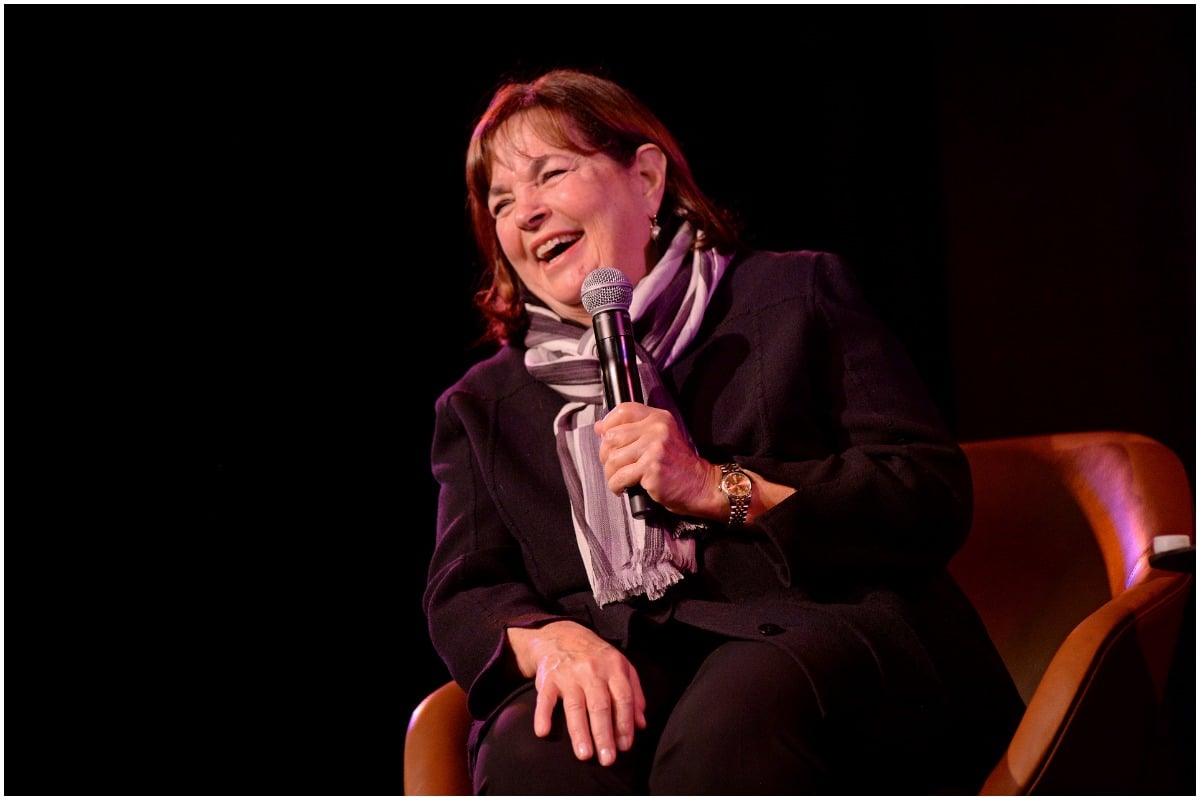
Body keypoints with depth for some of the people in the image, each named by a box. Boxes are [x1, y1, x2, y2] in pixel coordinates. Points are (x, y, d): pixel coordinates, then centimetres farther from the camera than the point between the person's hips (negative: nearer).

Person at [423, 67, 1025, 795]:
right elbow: (462, 596, 14)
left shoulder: (797, 294, 17)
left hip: (818, 631, -2)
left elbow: (936, 496, 5)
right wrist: (552, 640, -11)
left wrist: (720, 489, -6)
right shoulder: (484, 405, 26)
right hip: (623, 664, 2)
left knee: (728, 728, -38)